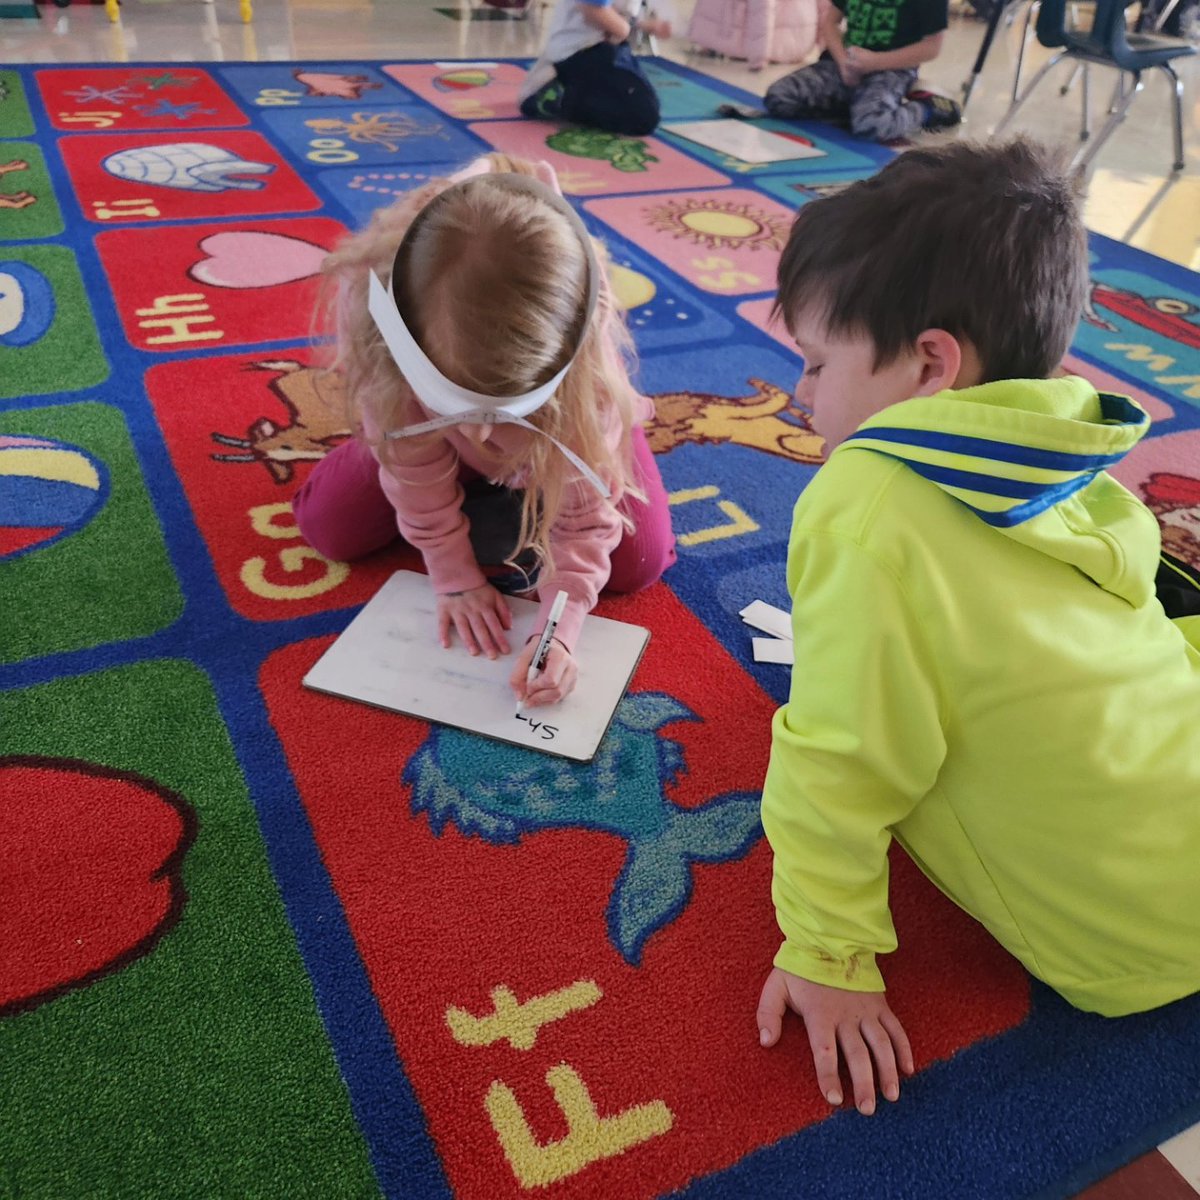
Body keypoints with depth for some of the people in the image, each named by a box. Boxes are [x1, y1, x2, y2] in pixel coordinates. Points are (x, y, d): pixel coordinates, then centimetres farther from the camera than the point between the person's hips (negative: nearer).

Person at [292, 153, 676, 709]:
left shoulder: (586, 347, -42)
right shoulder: (368, 296, -40)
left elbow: (586, 495, -30)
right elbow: (415, 469, -25)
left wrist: (559, 627, -37)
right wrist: (455, 577, -19)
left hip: (560, 417, -1)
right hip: (430, 431, 1)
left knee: (638, 562, -13)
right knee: (329, 529, -6)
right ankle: (485, 479, 18)